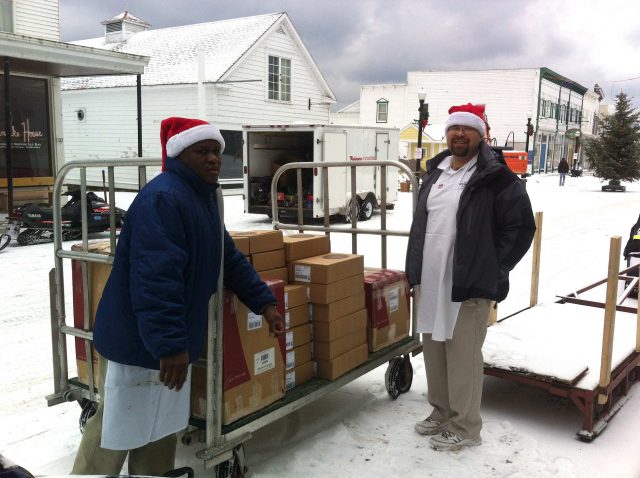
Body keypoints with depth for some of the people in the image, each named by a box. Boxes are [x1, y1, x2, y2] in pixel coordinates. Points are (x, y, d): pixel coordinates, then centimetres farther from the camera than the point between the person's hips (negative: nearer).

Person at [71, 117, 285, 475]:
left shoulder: (205, 197, 12)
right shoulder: (162, 198, -23)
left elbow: (230, 259, 19)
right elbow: (156, 281, -30)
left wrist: (264, 302, 13)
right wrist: (171, 344, -30)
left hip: (168, 342, 10)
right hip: (139, 341, -10)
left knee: (161, 431, 21)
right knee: (119, 430, 5)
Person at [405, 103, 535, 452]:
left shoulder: (496, 178, -9)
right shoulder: (435, 172, 12)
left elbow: (521, 226, -8)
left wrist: (492, 269, -9)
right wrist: (415, 268, 14)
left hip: (469, 283, -7)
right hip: (430, 280, 7)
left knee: (463, 355, 0)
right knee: (433, 348, 16)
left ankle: (464, 428, 16)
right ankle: (441, 412, 33)